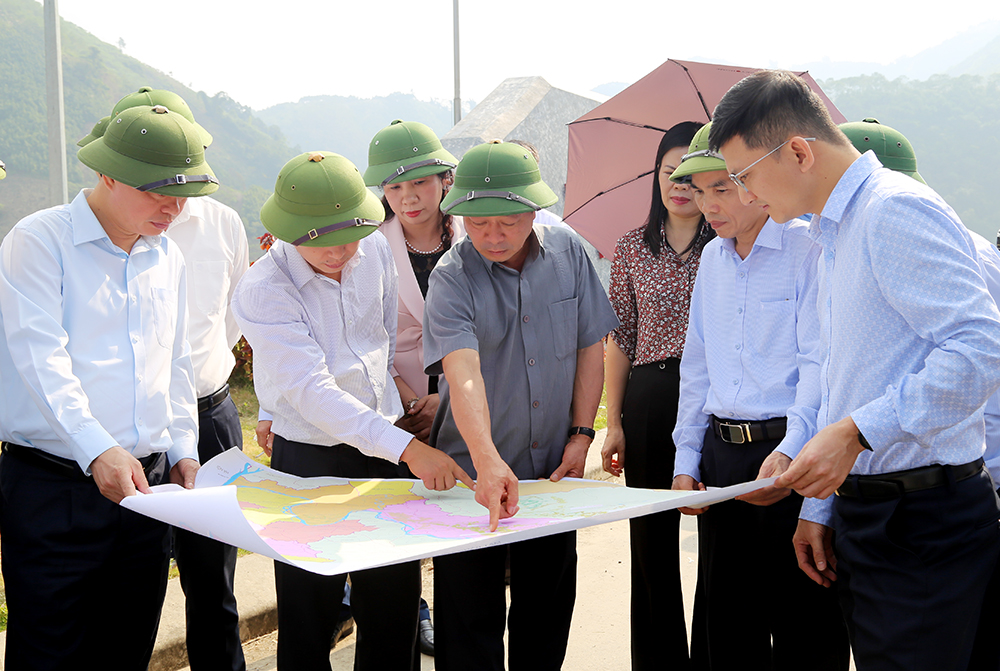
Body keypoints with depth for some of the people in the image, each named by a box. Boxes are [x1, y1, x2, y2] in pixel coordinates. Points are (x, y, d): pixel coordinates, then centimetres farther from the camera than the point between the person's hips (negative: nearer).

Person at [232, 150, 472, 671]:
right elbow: (313, 390, -26)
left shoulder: (375, 251, -1)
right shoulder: (262, 291, -18)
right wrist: (408, 448, -32)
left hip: (386, 452, 5)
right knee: (309, 623, 4)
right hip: (310, 462, -4)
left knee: (394, 607, 12)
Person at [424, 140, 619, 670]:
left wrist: (581, 436, -2)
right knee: (471, 614, 5)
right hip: (472, 472, -3)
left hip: (553, 468, 3)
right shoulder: (452, 277, -16)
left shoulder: (569, 254, -4)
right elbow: (463, 372, -31)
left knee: (548, 606, 16)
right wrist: (487, 462, -45)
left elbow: (590, 348, 4)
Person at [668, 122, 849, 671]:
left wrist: (790, 450, -27)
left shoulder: (807, 248, -6)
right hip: (721, 455, 6)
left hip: (790, 455, -6)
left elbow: (820, 362, -14)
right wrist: (686, 460, 12)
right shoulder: (712, 259, 15)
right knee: (727, 625, 13)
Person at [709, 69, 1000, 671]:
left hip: (924, 522, -9)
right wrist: (819, 508, 22)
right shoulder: (833, 235, 18)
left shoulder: (895, 210, -14)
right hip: (863, 511, 9)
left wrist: (857, 431, -24)